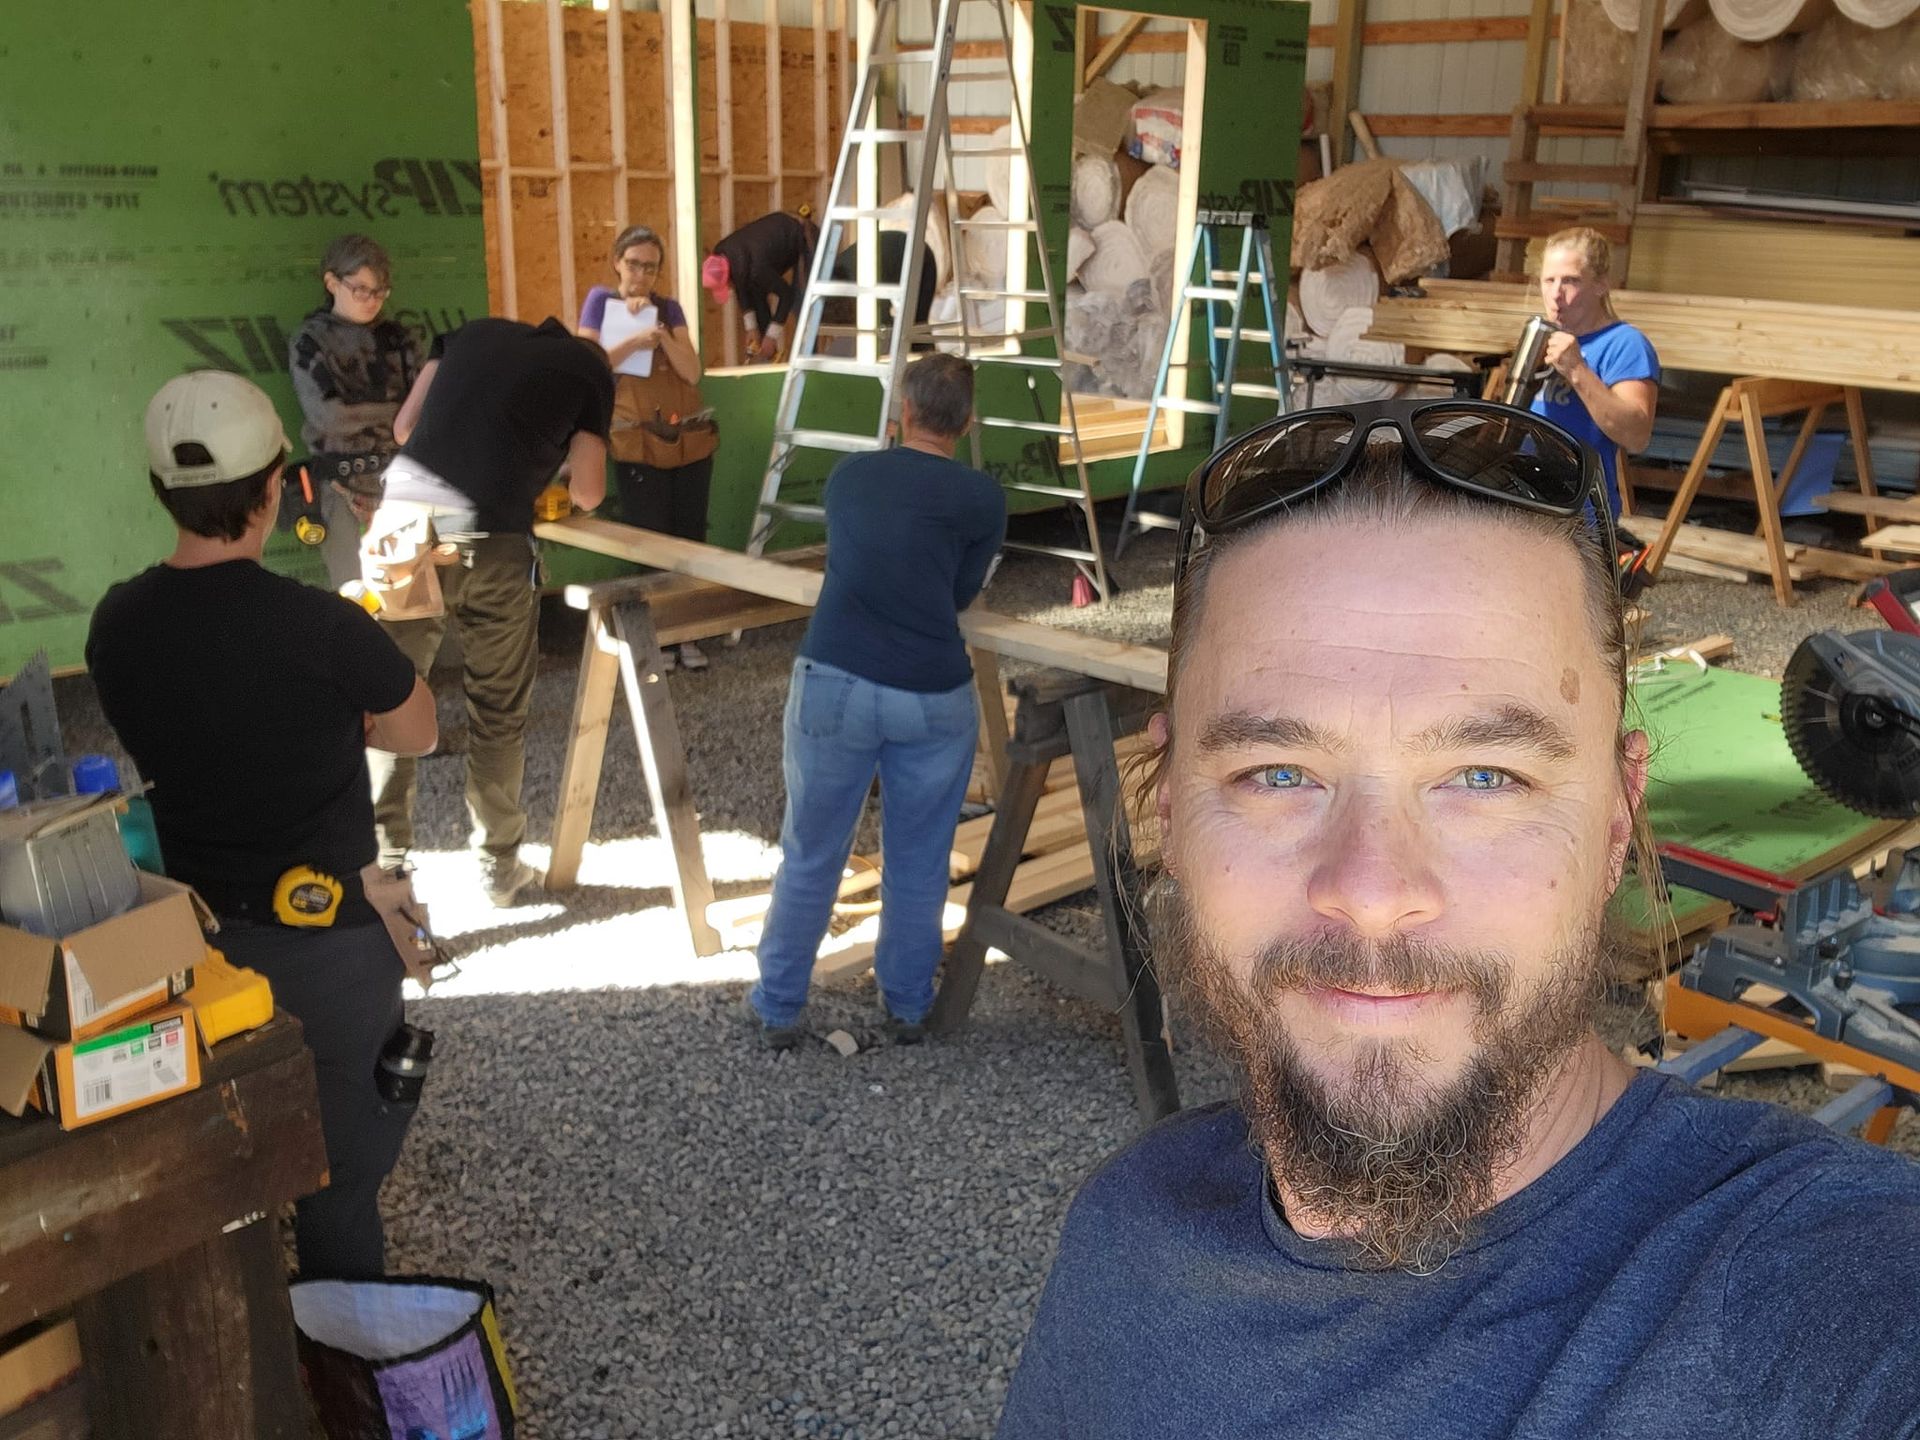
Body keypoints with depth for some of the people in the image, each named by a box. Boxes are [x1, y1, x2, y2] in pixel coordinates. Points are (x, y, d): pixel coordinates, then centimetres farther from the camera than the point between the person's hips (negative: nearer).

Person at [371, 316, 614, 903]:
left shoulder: (475, 331, 25)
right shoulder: (590, 370, 16)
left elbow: (405, 426, 20)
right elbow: (587, 494, 8)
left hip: (404, 520, 2)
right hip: (489, 544, -2)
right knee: (498, 713, 13)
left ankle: (383, 864, 12)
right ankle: (498, 866, 26)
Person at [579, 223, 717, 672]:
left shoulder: (669, 307, 11)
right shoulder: (601, 301, 4)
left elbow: (692, 372, 1)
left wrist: (659, 330, -9)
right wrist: (634, 340, -16)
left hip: (692, 440, 3)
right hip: (638, 445, -3)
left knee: (690, 542, 5)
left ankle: (686, 635, 14)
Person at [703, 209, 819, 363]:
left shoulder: (756, 268, -41)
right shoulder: (721, 254, -17)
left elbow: (786, 294, -28)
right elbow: (741, 288, -1)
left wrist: (772, 335, -22)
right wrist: (751, 327, -4)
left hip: (806, 239, -8)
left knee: (799, 299, -22)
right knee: (756, 291, 3)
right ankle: (764, 354, 10)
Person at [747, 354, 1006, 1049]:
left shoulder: (848, 475, 12)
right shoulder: (982, 498, 2)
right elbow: (959, 593, 8)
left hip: (835, 683, 1)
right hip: (933, 699, -1)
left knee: (810, 857, 15)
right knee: (918, 863, 17)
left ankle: (778, 1008, 28)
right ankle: (908, 1005, 32)